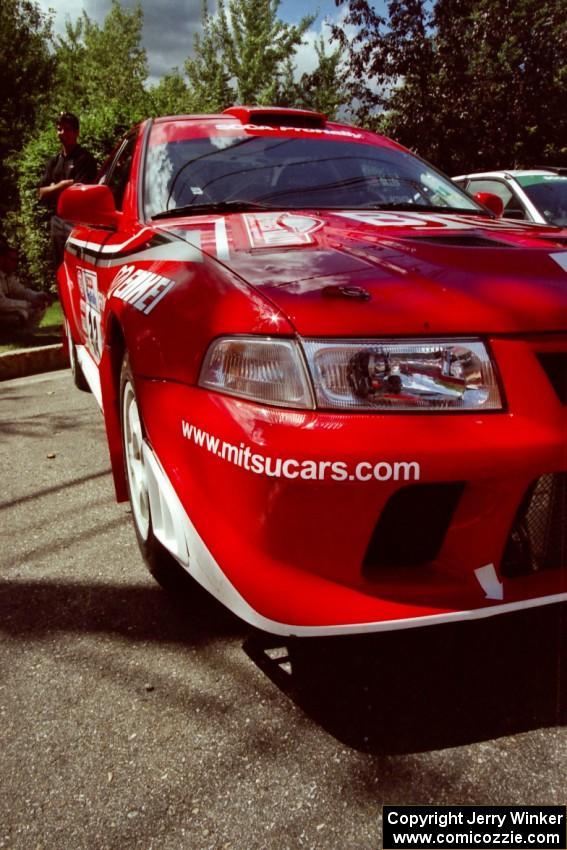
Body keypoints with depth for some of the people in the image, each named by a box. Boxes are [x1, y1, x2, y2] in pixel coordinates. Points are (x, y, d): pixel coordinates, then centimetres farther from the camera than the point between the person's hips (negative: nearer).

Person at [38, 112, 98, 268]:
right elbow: (42, 194, 11)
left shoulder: (85, 159, -3)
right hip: (57, 219, 7)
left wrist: (55, 188, 0)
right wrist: (65, 185, -3)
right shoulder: (54, 161, 18)